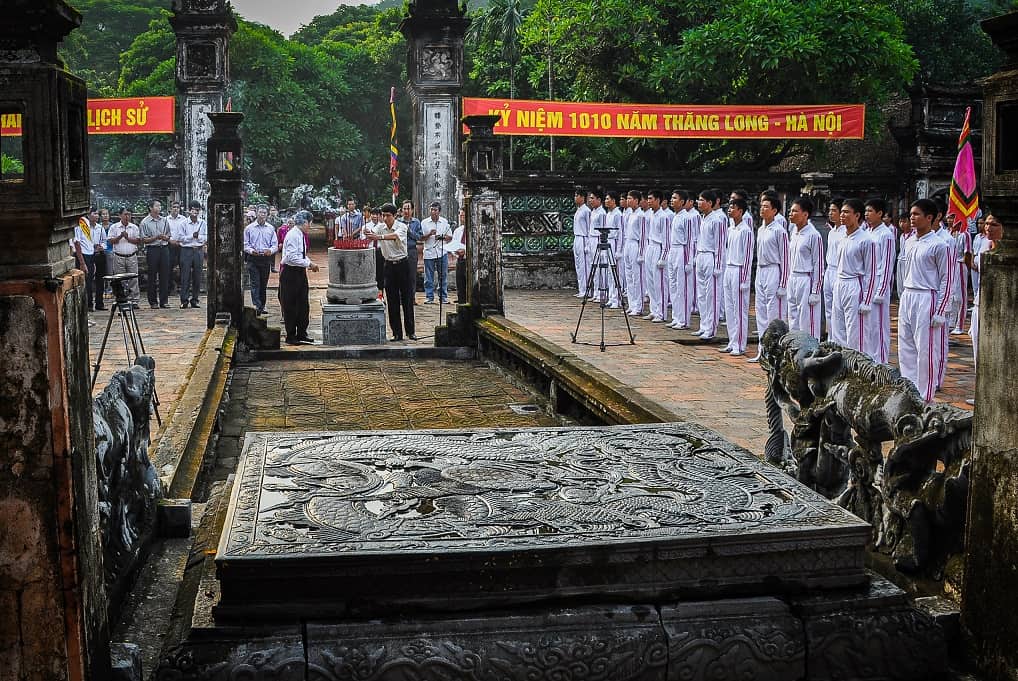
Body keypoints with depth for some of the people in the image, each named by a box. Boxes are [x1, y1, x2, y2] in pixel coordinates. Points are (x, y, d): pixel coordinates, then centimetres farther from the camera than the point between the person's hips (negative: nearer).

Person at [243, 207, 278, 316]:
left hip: (266, 259, 2)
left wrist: (270, 251, -15)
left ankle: (262, 307, 17)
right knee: (255, 283, -10)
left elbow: (275, 245, 6)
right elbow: (245, 244, 4)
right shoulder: (249, 228, 3)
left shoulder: (270, 229, 7)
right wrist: (251, 251, -16)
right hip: (253, 259, -2)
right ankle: (256, 306, -17)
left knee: (263, 284, 9)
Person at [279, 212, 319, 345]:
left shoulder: (300, 235, 11)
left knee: (303, 305, 12)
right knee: (290, 306, 0)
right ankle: (291, 337, 7)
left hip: (299, 272, 9)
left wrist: (310, 263, 4)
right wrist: (309, 263, -20)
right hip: (290, 273, -9)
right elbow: (292, 257, -25)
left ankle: (301, 335, 20)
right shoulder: (293, 235, -18)